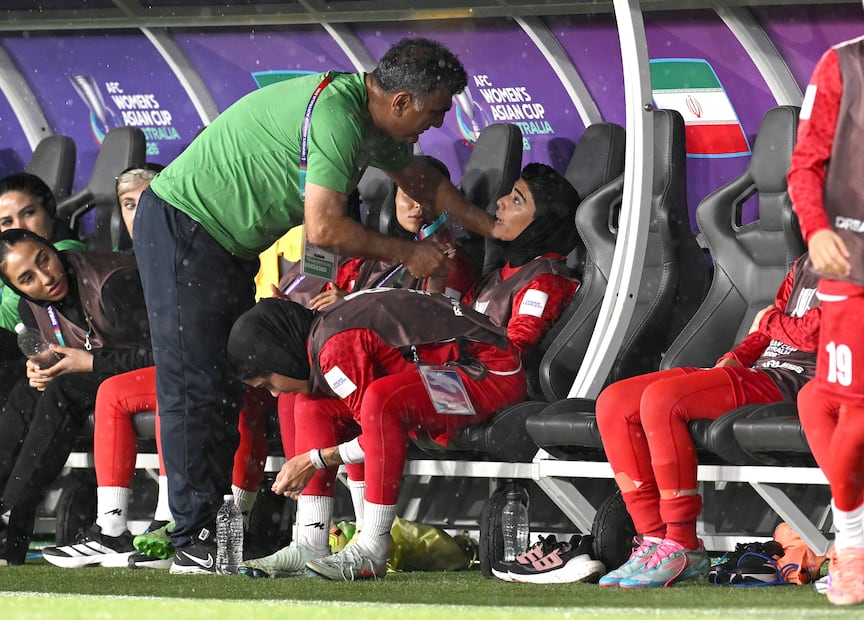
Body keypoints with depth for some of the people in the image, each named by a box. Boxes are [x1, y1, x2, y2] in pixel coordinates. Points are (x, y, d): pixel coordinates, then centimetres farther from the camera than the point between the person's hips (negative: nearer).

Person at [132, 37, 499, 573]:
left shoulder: (374, 120, 5)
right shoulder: (334, 115, -26)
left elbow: (421, 180, 24)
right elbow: (324, 228, -28)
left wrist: (498, 231, 22)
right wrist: (407, 253, -16)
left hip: (231, 244, 10)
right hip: (182, 227, -10)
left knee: (231, 387, 6)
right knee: (194, 385, -12)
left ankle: (217, 529, 4)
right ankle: (193, 542, -14)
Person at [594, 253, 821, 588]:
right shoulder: (803, 265, 24)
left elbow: (812, 334, -15)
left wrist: (767, 322, 5)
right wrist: (735, 358, 6)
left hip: (792, 382, -10)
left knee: (662, 398, -29)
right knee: (613, 403, -3)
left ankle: (683, 547, -24)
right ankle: (654, 540, -9)